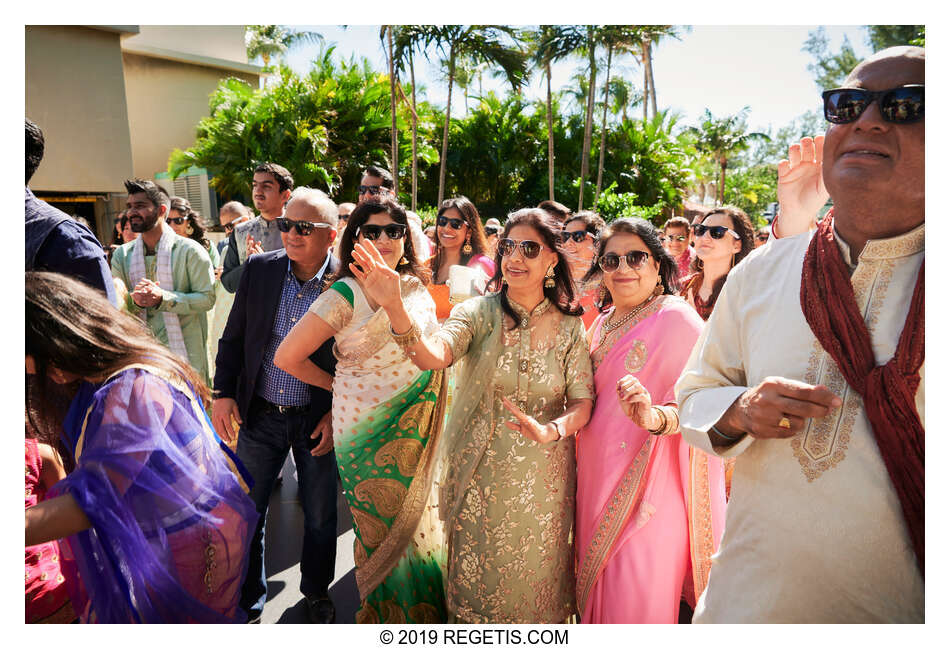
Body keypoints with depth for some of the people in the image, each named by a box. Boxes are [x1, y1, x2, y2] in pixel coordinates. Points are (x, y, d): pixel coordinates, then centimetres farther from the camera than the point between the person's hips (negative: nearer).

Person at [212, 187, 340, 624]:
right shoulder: (258, 269, -4)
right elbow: (233, 338, 5)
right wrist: (223, 393, -1)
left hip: (319, 421, -2)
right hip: (260, 416, 3)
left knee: (320, 515, 16)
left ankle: (317, 592, 43)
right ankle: (248, 603, 37)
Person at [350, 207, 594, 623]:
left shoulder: (569, 326, -2)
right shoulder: (480, 312, -8)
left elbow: (583, 401, -5)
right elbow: (433, 355, -26)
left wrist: (551, 430, -26)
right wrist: (394, 307, -44)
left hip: (541, 479, 1)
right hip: (480, 475, -1)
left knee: (533, 581, 17)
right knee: (477, 577, 14)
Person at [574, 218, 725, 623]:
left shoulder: (676, 318, -12)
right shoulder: (603, 323, 10)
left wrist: (655, 417, -38)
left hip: (650, 483, -7)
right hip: (599, 477, 7)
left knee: (635, 601, 1)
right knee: (596, 594, 18)